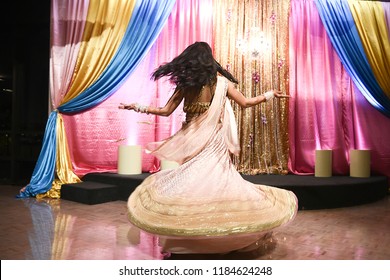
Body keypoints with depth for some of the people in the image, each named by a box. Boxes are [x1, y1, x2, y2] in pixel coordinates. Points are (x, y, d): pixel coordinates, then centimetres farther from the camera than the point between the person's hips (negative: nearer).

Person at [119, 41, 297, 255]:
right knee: (221, 186, 7)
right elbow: (245, 103, 8)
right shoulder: (221, 81, 2)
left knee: (188, 189, 7)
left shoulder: (184, 84, 0)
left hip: (193, 144, 0)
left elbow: (166, 111, 3)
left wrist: (137, 107, 16)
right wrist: (270, 94, 23)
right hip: (214, 144, 1)